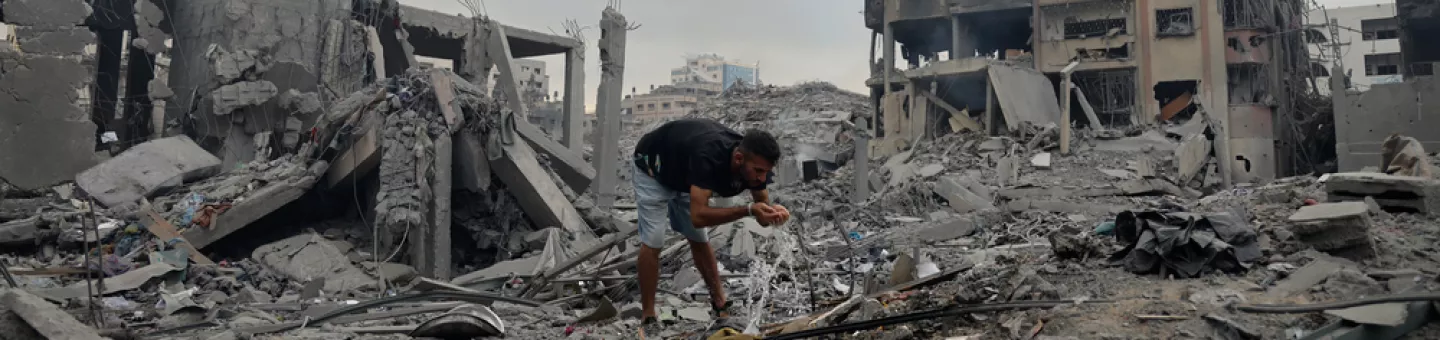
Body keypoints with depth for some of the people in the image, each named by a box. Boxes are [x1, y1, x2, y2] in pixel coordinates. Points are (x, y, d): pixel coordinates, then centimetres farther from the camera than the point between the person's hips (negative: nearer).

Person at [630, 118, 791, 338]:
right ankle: (648, 319, 0)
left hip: (682, 174, 6)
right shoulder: (710, 156, -45)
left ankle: (719, 303, 23)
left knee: (699, 240, 10)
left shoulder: (753, 162, -25)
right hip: (653, 169, -6)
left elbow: (762, 211, -14)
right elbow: (698, 216, -49)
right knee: (653, 242, -11)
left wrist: (773, 213, -38)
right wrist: (749, 210, -54)